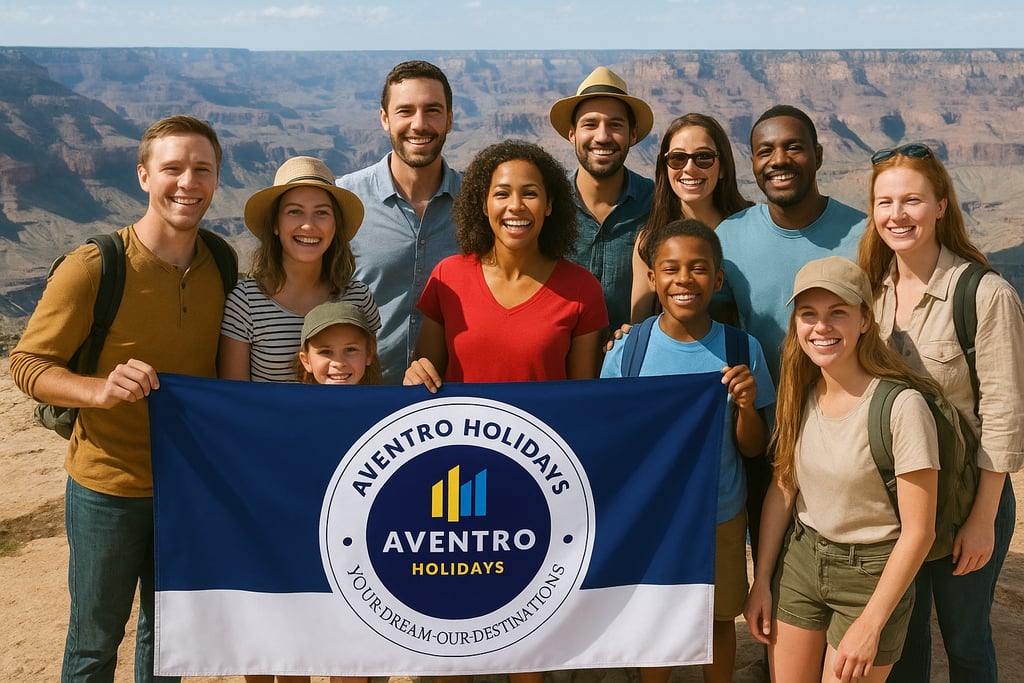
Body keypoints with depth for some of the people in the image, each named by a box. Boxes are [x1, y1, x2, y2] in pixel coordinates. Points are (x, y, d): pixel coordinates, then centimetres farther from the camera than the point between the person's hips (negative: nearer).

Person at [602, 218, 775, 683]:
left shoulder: (742, 349, -11)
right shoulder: (625, 354, -13)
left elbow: (752, 450, -5)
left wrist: (746, 405, -24)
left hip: (721, 518, 1)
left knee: (719, 619, 18)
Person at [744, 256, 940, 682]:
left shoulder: (902, 406, -22)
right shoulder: (800, 394, -4)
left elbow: (918, 531, -18)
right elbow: (782, 488, 5)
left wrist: (871, 624, -16)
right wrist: (761, 581, 6)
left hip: (871, 573, -5)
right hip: (800, 560, 5)